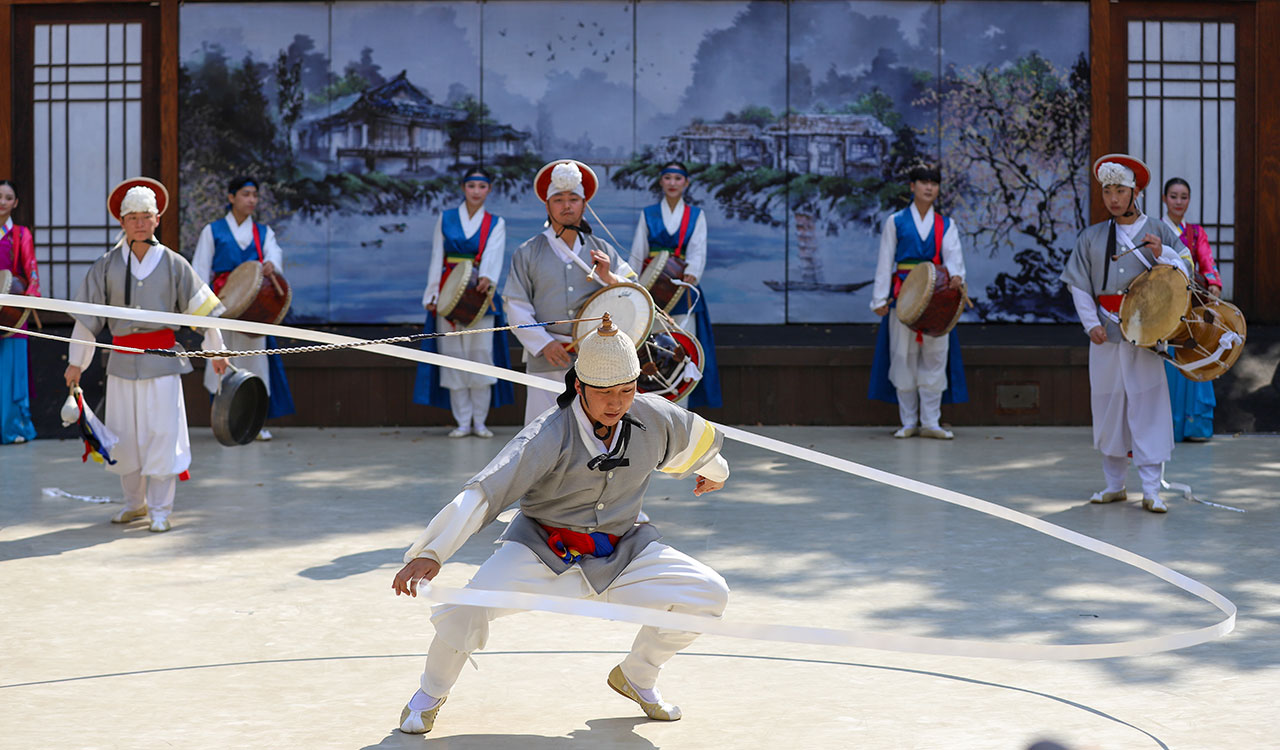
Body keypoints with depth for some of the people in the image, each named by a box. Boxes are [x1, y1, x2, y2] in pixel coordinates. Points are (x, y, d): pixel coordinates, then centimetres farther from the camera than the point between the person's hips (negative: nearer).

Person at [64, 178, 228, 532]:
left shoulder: (172, 263, 2)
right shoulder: (107, 266, 4)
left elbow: (201, 306, 8)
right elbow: (87, 316, 8)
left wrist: (216, 351, 10)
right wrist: (76, 363, 8)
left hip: (162, 359, -2)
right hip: (122, 359, 2)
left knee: (162, 432, -5)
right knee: (124, 436, 7)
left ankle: (160, 509, 4)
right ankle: (134, 503, 25)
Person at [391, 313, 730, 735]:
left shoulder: (654, 418, -12)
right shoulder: (550, 435, -26)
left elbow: (700, 439, 13)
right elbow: (484, 492, -35)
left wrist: (712, 472, 35)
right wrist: (431, 552, -46)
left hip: (624, 551, 4)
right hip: (542, 552, -4)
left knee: (708, 594, -11)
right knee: (466, 607, -27)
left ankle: (636, 678, 15)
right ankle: (430, 694, 5)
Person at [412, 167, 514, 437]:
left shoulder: (495, 223, 8)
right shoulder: (445, 219, 10)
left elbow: (493, 254, -11)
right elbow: (437, 259, 7)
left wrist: (488, 277, -32)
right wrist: (432, 294, -3)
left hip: (480, 295, -1)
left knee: (482, 353, -6)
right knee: (454, 356, -2)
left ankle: (480, 422, 3)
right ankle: (462, 422, 2)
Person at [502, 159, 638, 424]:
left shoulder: (602, 251, 13)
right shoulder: (527, 253, 9)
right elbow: (516, 306, 5)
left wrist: (608, 279, -10)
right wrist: (544, 343, -6)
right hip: (547, 362, -1)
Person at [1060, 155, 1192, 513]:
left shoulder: (1157, 231, 4)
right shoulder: (1092, 237, 9)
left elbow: (1185, 271, 0)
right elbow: (1079, 284, 9)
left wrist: (1161, 254, -17)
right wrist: (1091, 323, -2)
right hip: (1105, 331, 3)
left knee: (1147, 405, -7)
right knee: (1107, 404, 7)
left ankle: (1151, 490, -5)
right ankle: (1114, 484, 19)